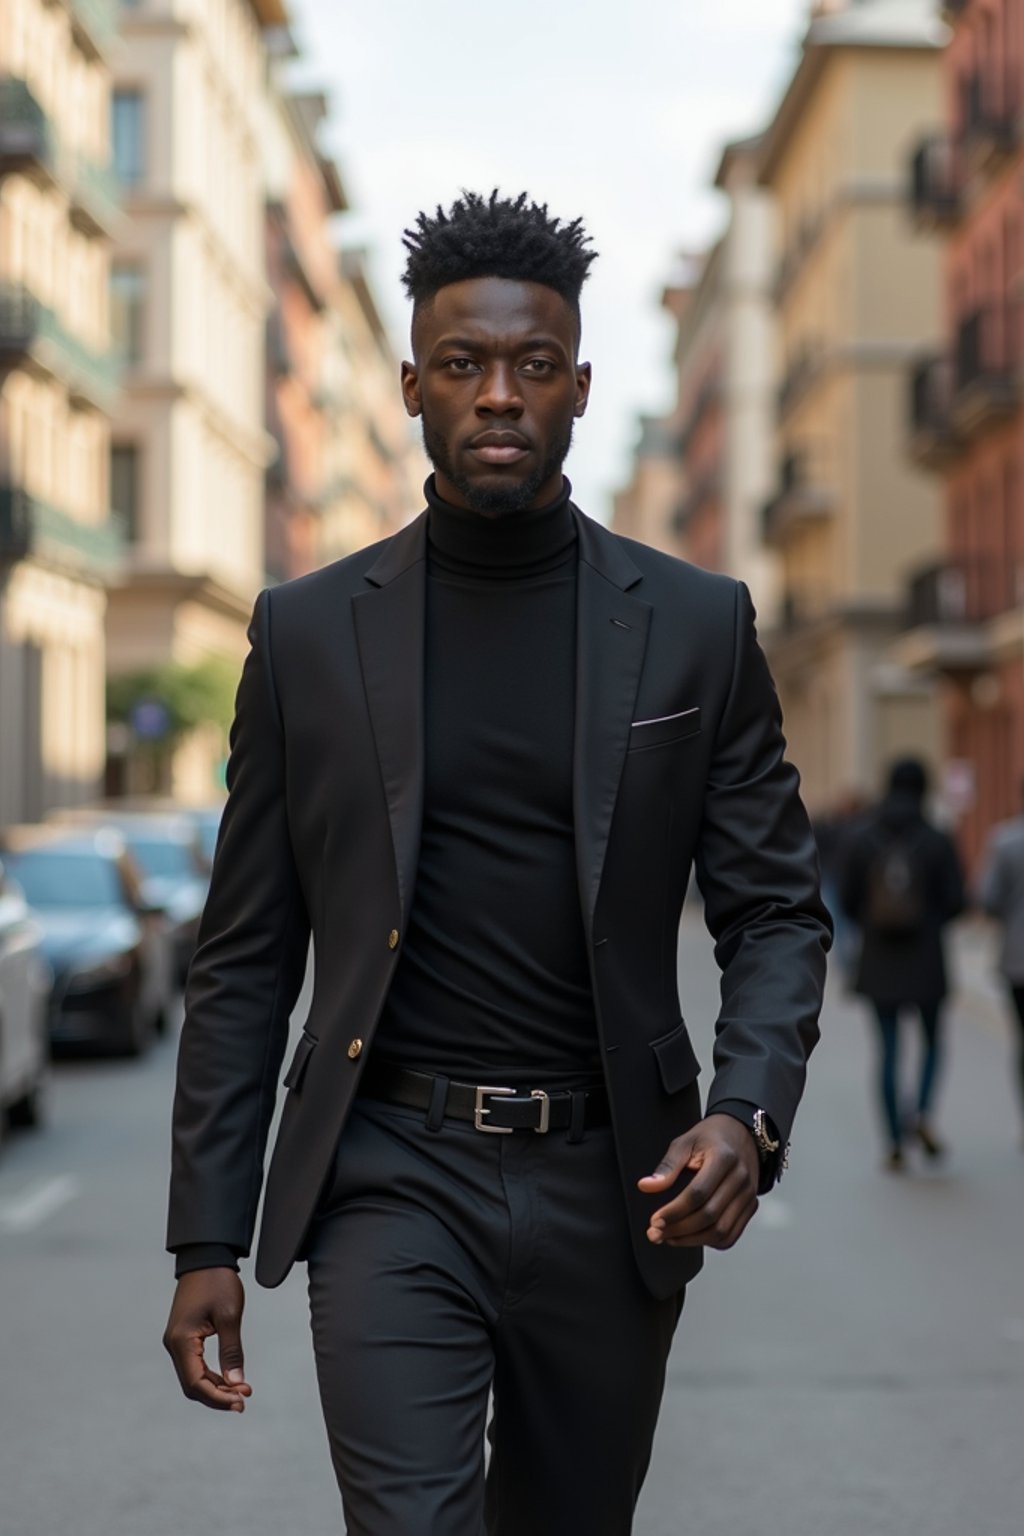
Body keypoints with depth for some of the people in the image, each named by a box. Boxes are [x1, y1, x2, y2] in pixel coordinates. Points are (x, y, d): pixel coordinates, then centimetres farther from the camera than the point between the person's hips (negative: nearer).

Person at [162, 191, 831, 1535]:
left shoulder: (695, 626, 2)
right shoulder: (309, 631, 2)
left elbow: (777, 909, 5)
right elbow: (247, 955, 4)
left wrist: (748, 1113, -15)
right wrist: (206, 1240, 1)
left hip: (609, 1186, 1)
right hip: (392, 1178, -1)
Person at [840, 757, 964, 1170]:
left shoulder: (863, 840, -3)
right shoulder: (937, 842, -9)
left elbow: (848, 902, -1)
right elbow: (955, 901, -8)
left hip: (880, 961, 1)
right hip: (926, 960, -1)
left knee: (888, 1049, 8)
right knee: (932, 1040, 17)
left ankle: (895, 1142, 6)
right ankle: (921, 1113, -6)